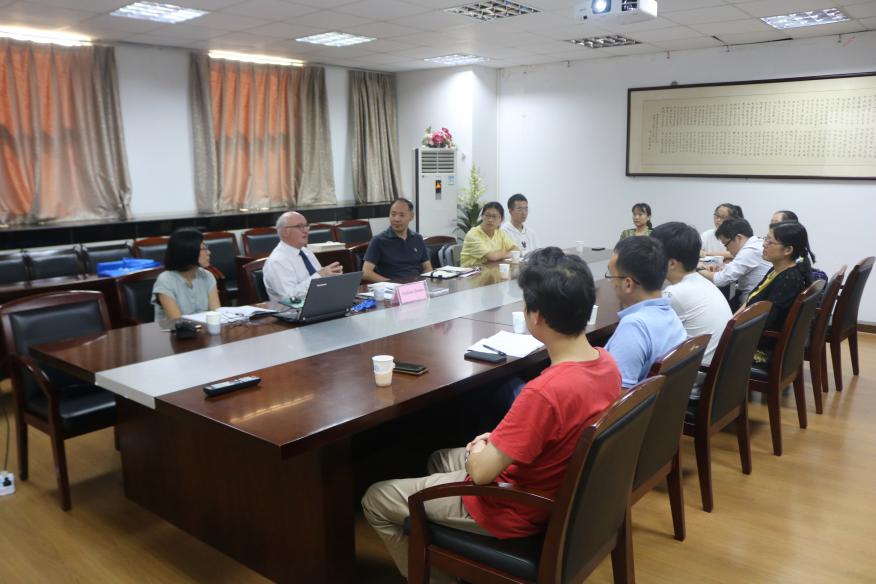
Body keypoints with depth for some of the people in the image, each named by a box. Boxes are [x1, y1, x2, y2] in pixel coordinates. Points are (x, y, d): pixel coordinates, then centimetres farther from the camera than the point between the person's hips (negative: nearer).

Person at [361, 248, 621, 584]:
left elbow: (481, 472, -27)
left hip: (515, 511, -8)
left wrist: (479, 450, -5)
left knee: (375, 500, 7)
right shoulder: (606, 363, -9)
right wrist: (498, 440, 2)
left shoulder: (545, 391, -36)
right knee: (440, 460, 30)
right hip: (559, 491, 8)